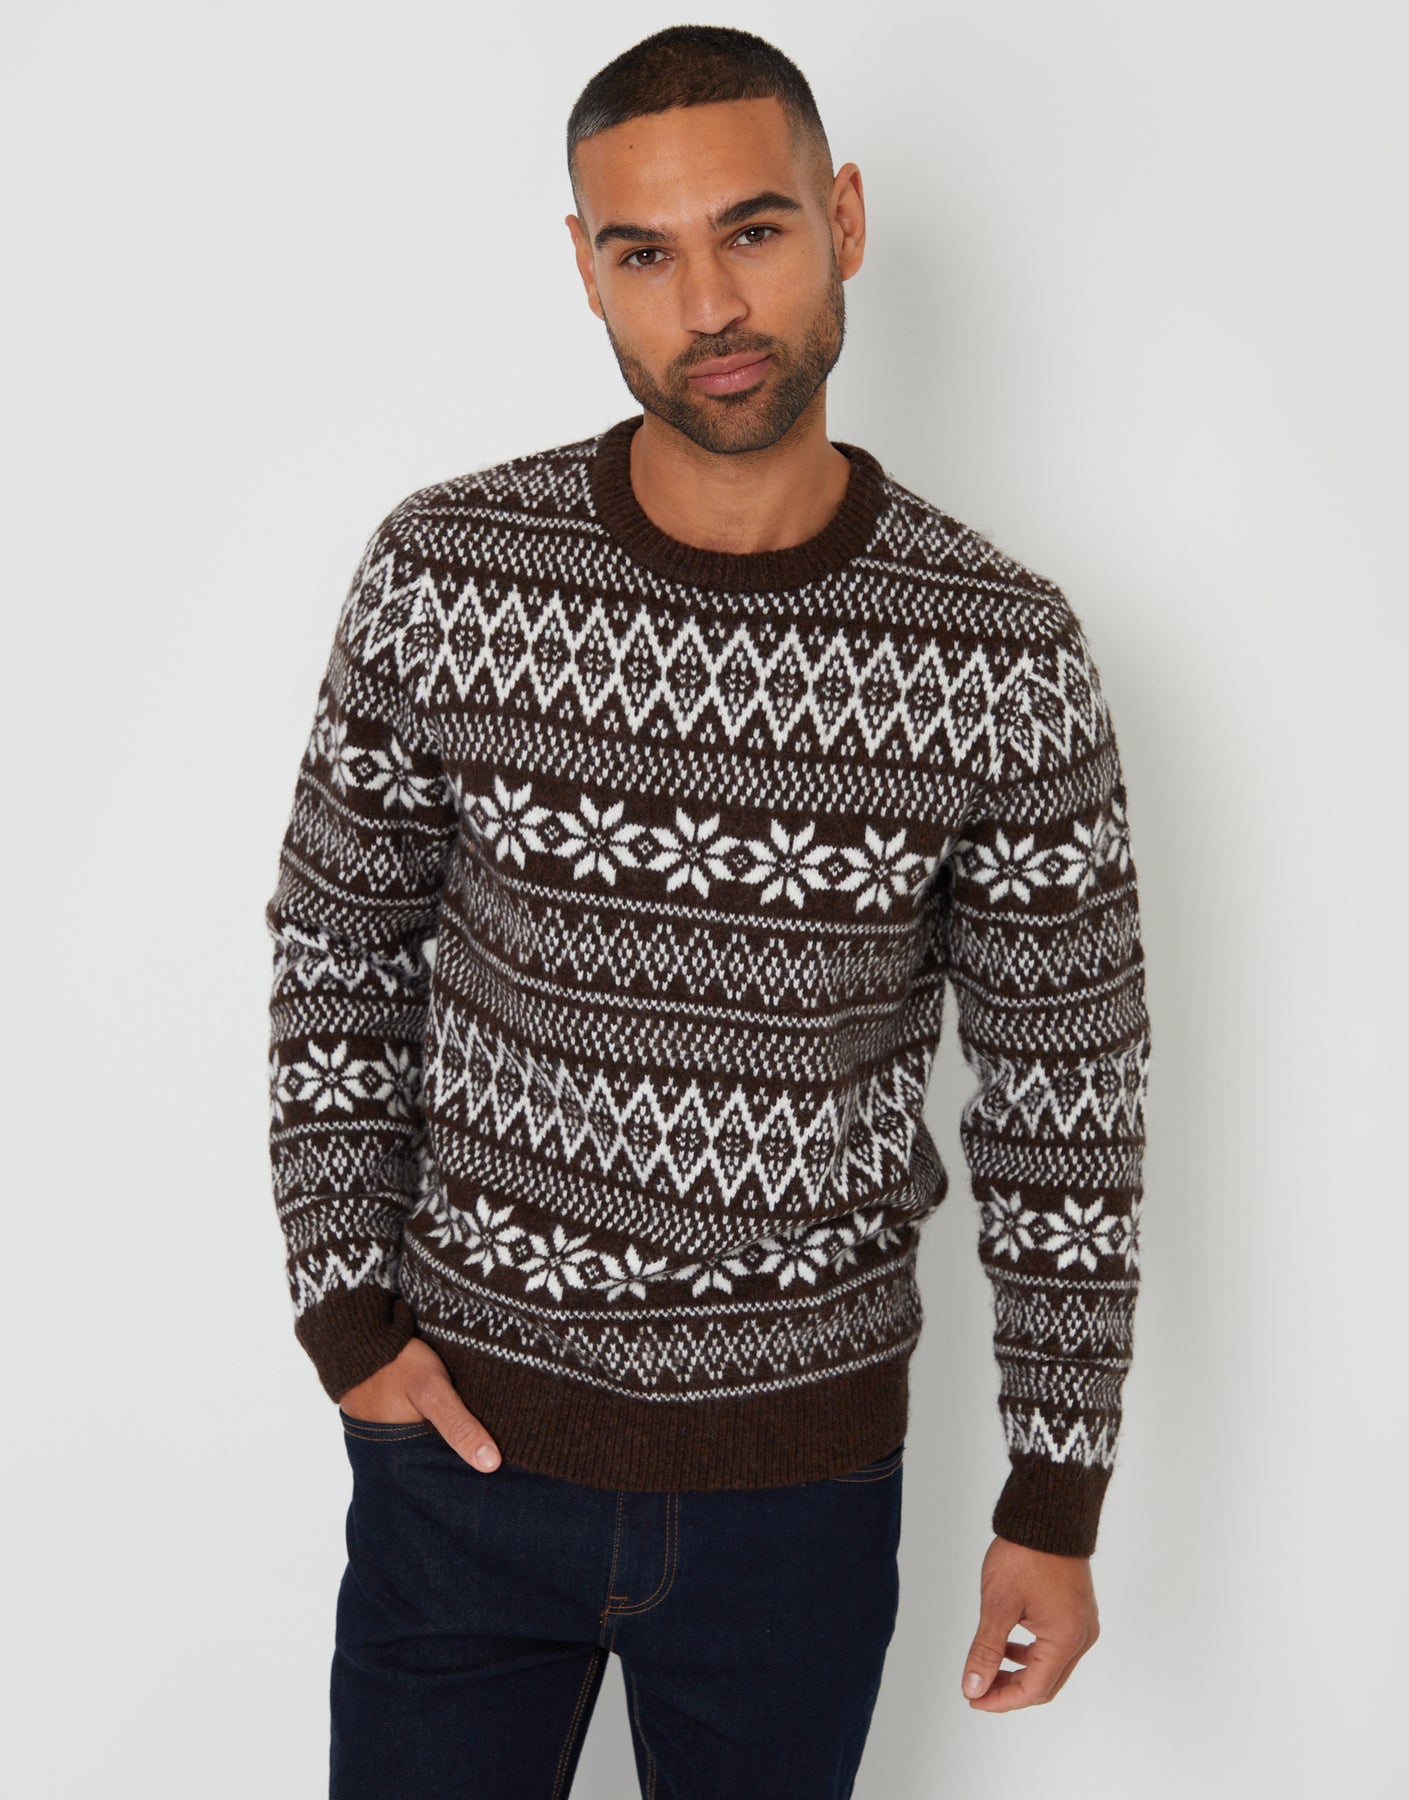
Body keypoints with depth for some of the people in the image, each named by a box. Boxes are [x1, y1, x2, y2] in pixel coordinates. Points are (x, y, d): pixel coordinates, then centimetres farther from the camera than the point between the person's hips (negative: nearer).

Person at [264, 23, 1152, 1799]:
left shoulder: (1005, 652, -10)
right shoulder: (444, 572, -9)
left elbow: (1065, 1088, -3)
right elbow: (337, 949, 3)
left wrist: (1058, 1492, -1)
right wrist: (346, 1309, -2)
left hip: (806, 1466, 0)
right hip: (469, 1436, 0)